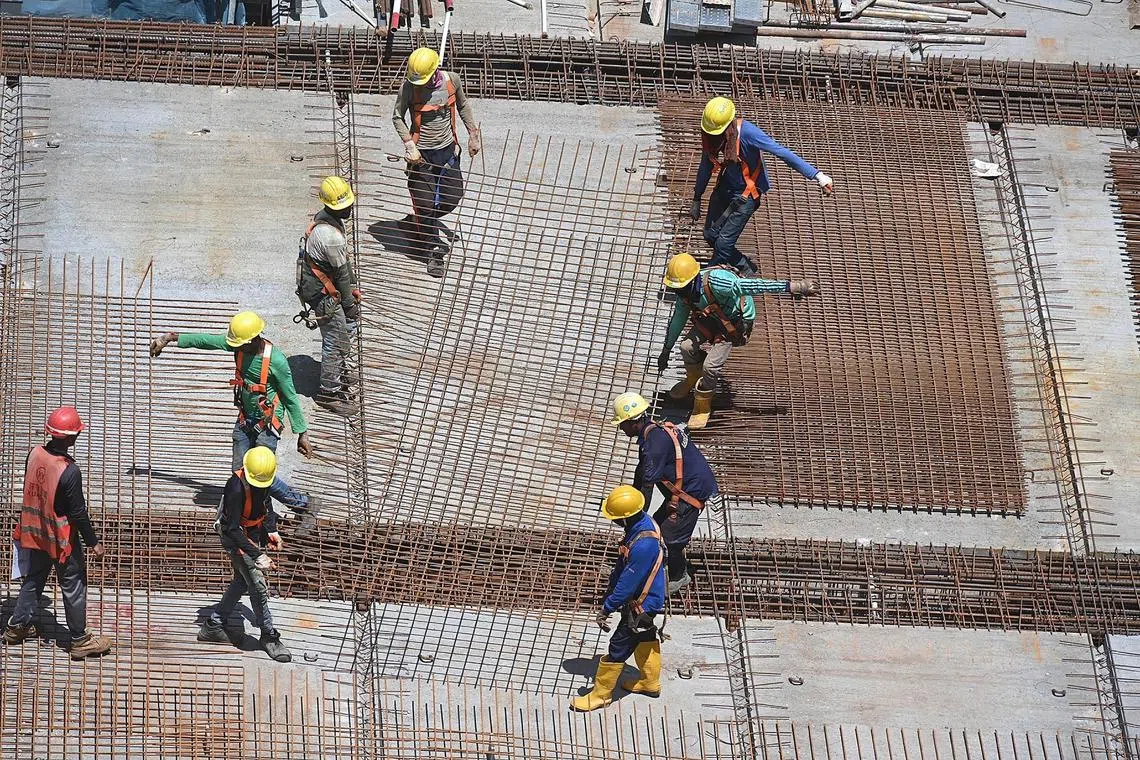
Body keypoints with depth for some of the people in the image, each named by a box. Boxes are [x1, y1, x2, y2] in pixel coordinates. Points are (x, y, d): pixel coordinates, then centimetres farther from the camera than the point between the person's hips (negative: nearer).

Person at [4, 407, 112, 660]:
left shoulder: (35, 454, -9)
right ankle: (80, 640, 18)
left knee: (33, 579, 24)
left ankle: (17, 626, 34)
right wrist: (94, 543, -10)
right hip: (61, 539, -7)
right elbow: (78, 512, -22)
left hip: (35, 532, 7)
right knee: (73, 587, 8)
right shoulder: (69, 471, -29)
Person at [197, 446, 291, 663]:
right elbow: (233, 529, -31)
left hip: (254, 536, 8)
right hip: (235, 539, -8)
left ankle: (213, 626, 33)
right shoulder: (236, 487, -33)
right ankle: (269, 637, 8)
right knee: (258, 587, -7)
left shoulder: (263, 480, -10)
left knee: (242, 582, 19)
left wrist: (271, 530, 1)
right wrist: (256, 556, -33)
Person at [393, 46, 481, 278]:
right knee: (425, 203, -3)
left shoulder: (452, 80, -9)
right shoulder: (409, 87, -18)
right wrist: (409, 144, -17)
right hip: (422, 154, -3)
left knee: (452, 198, 9)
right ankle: (435, 252, 11)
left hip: (447, 148, 4)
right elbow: (397, 117, -6)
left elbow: (463, 106, 10)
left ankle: (420, 225, 36)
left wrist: (473, 134, 10)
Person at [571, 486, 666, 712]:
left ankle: (601, 694, 19)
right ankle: (650, 683, 47)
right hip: (648, 598, 9)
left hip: (641, 604, -9)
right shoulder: (643, 522, -7)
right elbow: (622, 566, 6)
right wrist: (609, 594, 13)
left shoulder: (643, 545, -38)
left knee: (618, 648, 4)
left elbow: (628, 582, -30)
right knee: (646, 639, 27)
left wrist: (608, 608, -19)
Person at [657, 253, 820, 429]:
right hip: (711, 319, 6)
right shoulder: (684, 292, -14)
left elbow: (754, 286, -37)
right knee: (688, 347, -15)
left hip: (735, 323, -6)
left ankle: (702, 406, 8)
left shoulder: (714, 282, -39)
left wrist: (795, 286, -34)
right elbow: (677, 320, 5)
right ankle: (693, 379, 17)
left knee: (711, 365, -17)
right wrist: (666, 351, 15)